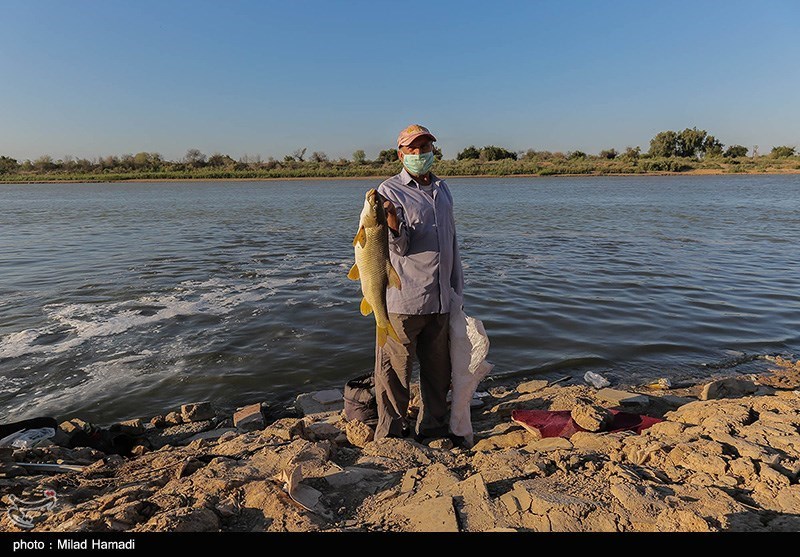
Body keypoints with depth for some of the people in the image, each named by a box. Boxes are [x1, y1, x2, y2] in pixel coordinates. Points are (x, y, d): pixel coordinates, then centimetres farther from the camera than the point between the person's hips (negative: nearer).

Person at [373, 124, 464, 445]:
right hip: (403, 298, -6)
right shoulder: (390, 190, -3)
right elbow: (400, 245, -14)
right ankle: (391, 434, 18)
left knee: (438, 369, 15)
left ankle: (431, 428, 32)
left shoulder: (442, 189, 16)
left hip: (440, 299, 6)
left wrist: (458, 286, 22)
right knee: (395, 369, 0)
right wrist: (391, 217, -35)